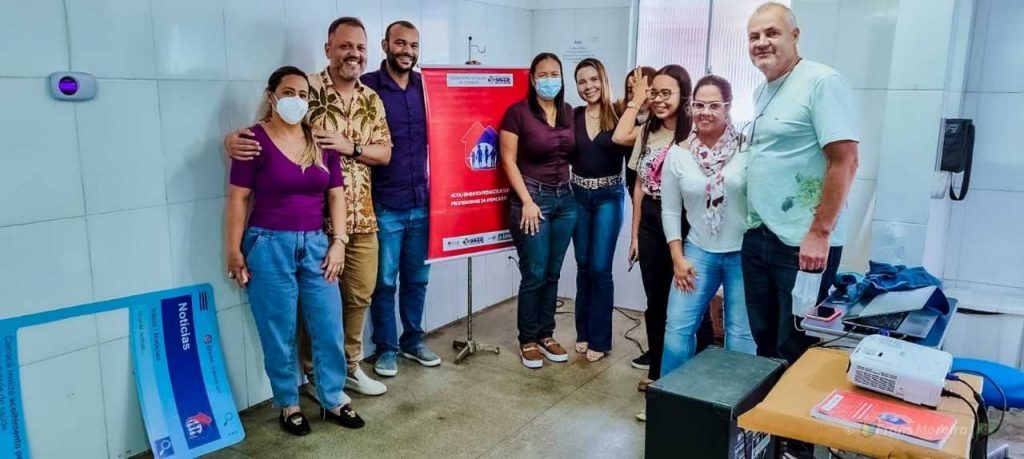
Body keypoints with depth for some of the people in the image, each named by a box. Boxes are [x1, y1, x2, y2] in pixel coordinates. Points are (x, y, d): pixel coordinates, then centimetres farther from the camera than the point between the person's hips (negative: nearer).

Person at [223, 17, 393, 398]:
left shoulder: (372, 100, 8)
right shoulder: (306, 89, -8)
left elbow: (385, 153, 5)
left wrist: (350, 147, -13)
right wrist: (234, 139, -30)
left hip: (361, 219, 5)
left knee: (360, 295, 14)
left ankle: (350, 366, 33)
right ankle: (314, 375, 24)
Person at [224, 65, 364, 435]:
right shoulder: (255, 140, -7)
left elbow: (336, 194, 9)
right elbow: (238, 199, -6)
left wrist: (338, 241, 2)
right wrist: (234, 251, -8)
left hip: (315, 244, 4)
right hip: (269, 246, -4)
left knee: (330, 328, 6)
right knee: (279, 333, 6)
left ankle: (332, 401, 24)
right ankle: (288, 406, 24)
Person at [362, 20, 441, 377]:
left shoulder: (427, 87, 7)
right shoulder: (366, 87, -6)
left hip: (423, 202, 4)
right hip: (384, 205, -4)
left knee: (417, 278, 15)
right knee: (385, 282, 8)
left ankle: (413, 341, 31)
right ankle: (386, 348, 23)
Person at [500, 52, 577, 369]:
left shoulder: (569, 113, 8)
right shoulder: (518, 112, -7)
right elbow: (508, 160, -9)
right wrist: (527, 201, -13)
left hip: (565, 199, 5)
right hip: (532, 198, -5)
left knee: (553, 273, 11)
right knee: (534, 274, -1)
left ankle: (546, 335, 25)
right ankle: (528, 340, 15)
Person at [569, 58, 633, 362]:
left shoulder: (620, 116, -5)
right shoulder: (573, 116, 3)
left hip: (608, 198, -3)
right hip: (578, 196, 3)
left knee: (600, 268, -3)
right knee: (583, 266, 10)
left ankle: (600, 339, 10)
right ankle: (583, 332, 23)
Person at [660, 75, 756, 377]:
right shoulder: (678, 154, 1)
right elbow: (670, 211, 5)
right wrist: (678, 259, 0)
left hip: (743, 253, -2)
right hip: (698, 252, 2)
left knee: (741, 333, 8)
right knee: (677, 328, 2)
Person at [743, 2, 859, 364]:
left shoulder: (822, 82, -11)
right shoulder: (760, 92, 13)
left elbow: (845, 162, -17)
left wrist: (819, 233, -20)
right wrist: (755, 225, 15)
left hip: (803, 243, -7)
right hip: (757, 237, 8)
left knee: (795, 350, 3)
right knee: (763, 340, 16)